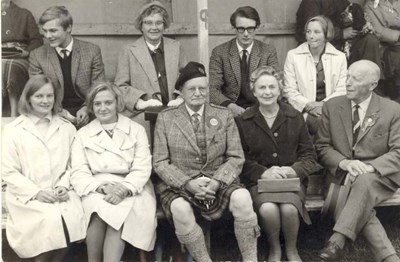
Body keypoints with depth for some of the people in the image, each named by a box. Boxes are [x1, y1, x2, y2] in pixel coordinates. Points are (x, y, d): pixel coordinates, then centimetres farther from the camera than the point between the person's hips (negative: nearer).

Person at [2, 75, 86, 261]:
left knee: (73, 218, -24)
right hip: (27, 196, -2)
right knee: (50, 220, -28)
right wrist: (36, 192, -11)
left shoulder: (67, 128, 13)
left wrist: (64, 185, -7)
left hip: (60, 193, 3)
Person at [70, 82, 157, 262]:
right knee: (99, 208, -32)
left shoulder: (136, 130, 11)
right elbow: (79, 173, 2)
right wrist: (102, 187, -18)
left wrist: (123, 189, -19)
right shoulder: (83, 134, 13)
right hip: (96, 190, 1)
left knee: (120, 212, -33)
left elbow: (142, 169, 0)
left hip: (131, 190, 0)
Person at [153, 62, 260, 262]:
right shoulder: (165, 118, 5)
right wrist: (188, 183, -15)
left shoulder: (224, 116, 8)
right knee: (180, 210, -34)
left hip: (218, 183, 1)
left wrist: (217, 181, -14)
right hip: (179, 185, -1)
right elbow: (160, 163, 0)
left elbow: (236, 157, 4)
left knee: (242, 197, -29)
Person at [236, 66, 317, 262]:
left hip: (291, 179, 1)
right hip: (259, 180, -1)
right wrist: (263, 172, -15)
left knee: (289, 209, -30)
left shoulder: (295, 117, 6)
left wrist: (294, 170, -13)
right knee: (267, 209, -32)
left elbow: (309, 155, 7)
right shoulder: (243, 121, 2)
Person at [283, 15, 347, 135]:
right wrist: (309, 105, -14)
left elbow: (342, 90, 3)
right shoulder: (293, 55, 6)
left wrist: (324, 104, -14)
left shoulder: (339, 57, 10)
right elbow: (289, 91, 1)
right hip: (303, 111, -1)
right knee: (317, 122, -32)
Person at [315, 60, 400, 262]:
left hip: (379, 176, -2)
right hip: (342, 175, 2)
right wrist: (344, 163, -14)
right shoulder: (332, 106, 8)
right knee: (361, 206, -32)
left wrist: (369, 167, -21)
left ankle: (337, 241, -41)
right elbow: (322, 147, 7)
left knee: (363, 181, -38)